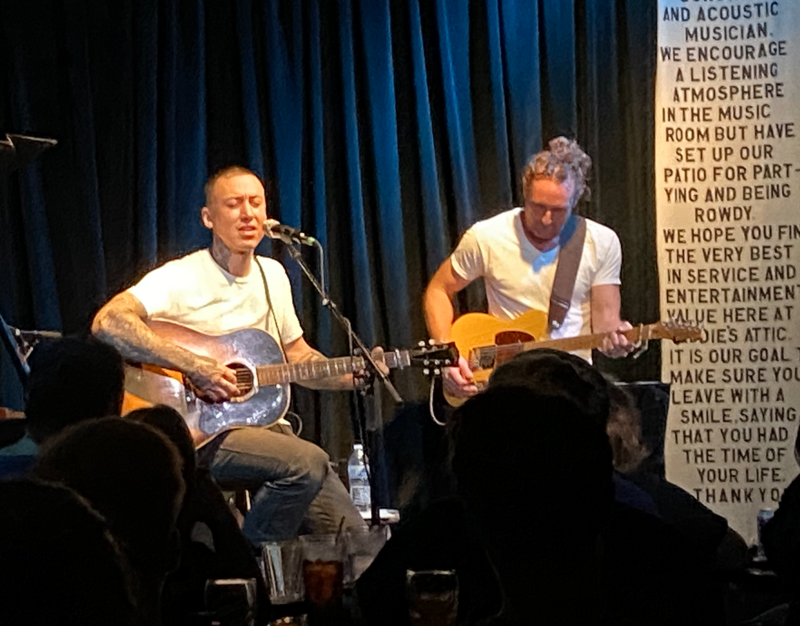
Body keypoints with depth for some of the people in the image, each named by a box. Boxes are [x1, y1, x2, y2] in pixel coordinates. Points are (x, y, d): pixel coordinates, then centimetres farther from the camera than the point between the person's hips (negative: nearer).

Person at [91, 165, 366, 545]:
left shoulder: (273, 275, 12)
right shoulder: (183, 278, -12)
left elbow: (298, 357, 21)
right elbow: (107, 323, -27)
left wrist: (357, 376, 3)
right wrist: (194, 366, -29)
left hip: (263, 426, 7)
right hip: (200, 432, -7)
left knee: (353, 536, -4)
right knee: (308, 463, -31)